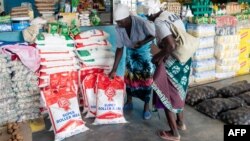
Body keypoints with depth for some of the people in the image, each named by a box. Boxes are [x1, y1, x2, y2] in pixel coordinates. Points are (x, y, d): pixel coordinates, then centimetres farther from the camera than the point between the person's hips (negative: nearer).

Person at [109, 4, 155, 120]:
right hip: (131, 52, 4)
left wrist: (142, 42, -32)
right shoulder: (118, 28, -20)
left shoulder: (141, 23, -34)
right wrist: (114, 69, -12)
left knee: (146, 79, -1)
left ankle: (146, 107, 16)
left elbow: (154, 34, -15)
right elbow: (119, 49, -11)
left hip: (145, 52, -4)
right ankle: (129, 103, 30)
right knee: (129, 77, 10)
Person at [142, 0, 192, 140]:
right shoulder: (174, 15, 7)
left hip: (172, 64, -9)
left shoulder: (160, 22, -20)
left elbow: (171, 46, -31)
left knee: (167, 96, 7)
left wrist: (159, 55, -14)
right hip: (184, 61, 9)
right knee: (178, 92, 24)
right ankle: (181, 122, 42)